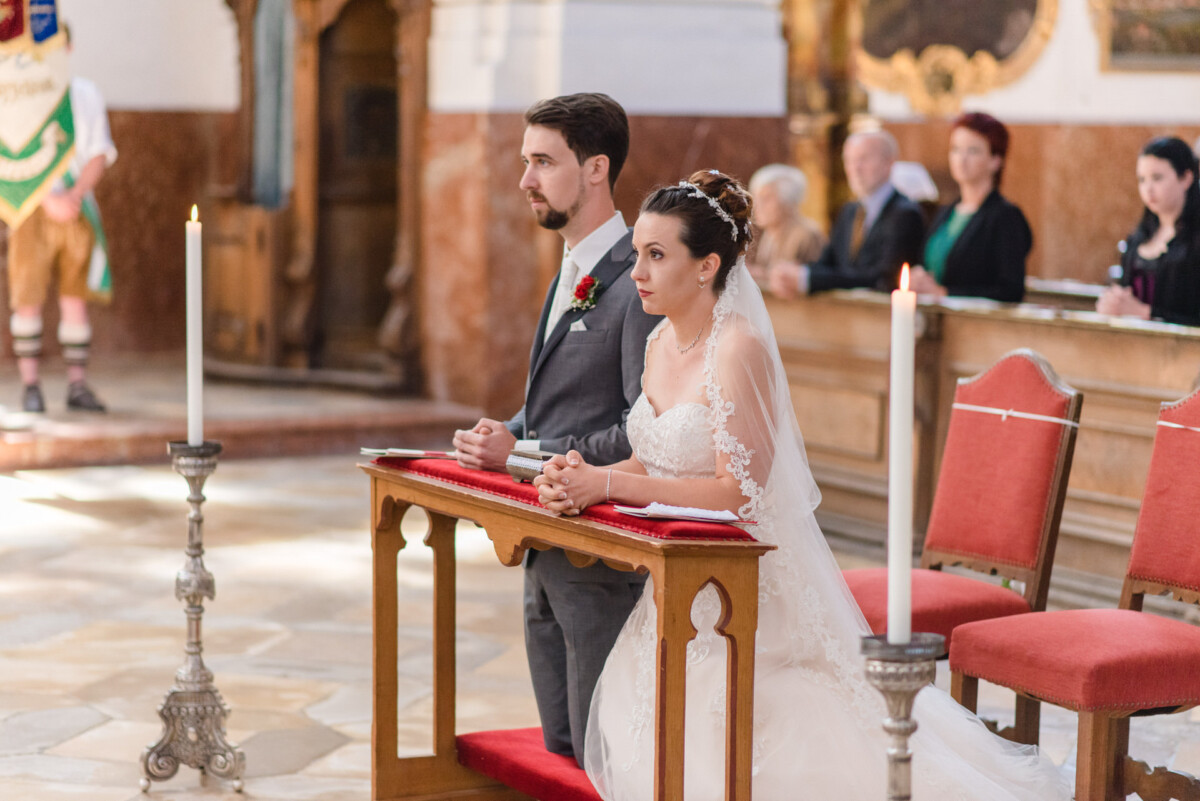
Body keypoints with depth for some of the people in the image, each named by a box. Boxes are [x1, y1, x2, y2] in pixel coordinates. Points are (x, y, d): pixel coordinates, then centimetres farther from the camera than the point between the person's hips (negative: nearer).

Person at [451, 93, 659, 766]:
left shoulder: (640, 282, -18)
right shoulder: (572, 271, 14)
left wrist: (521, 453, -17)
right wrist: (504, 433, 3)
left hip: (602, 559, -10)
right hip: (547, 557, 10)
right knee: (559, 747, 17)